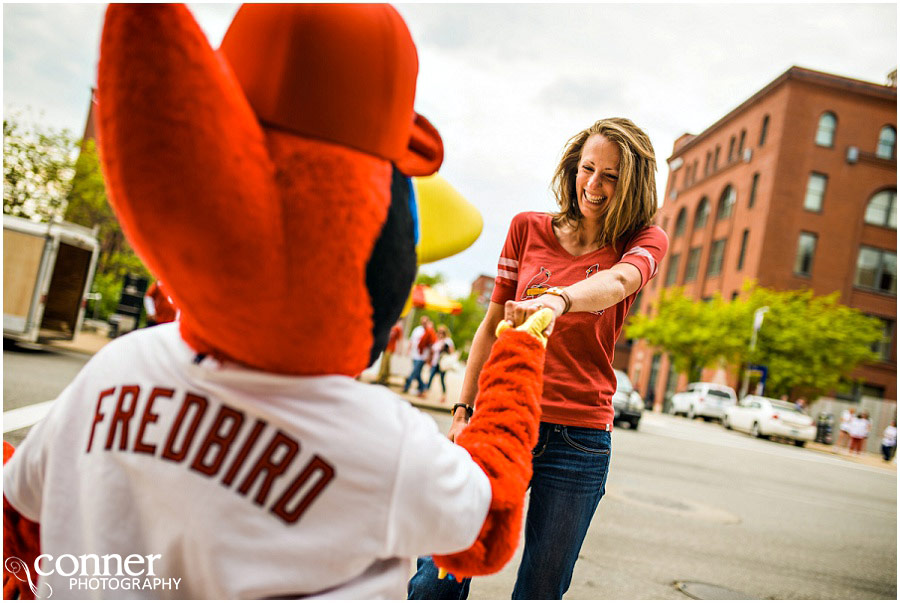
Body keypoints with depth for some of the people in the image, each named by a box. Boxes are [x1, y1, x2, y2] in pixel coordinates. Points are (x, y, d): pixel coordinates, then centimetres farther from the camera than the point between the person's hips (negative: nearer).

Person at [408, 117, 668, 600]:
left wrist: (558, 299, -43)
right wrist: (462, 410, 6)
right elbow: (492, 324, 12)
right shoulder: (528, 229, 9)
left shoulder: (644, 241, 4)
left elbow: (617, 280, -21)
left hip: (579, 441, -1)